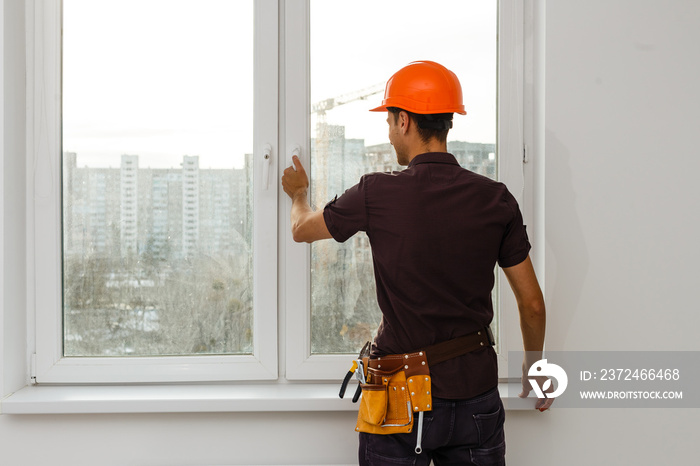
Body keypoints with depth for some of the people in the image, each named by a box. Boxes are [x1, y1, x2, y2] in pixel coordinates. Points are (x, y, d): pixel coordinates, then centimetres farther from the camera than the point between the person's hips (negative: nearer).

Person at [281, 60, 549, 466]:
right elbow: (532, 303, 2)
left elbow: (302, 229, 9)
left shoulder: (377, 195, -11)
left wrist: (299, 193, 31)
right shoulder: (496, 199, -4)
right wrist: (536, 367, 19)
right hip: (476, 395, 3)